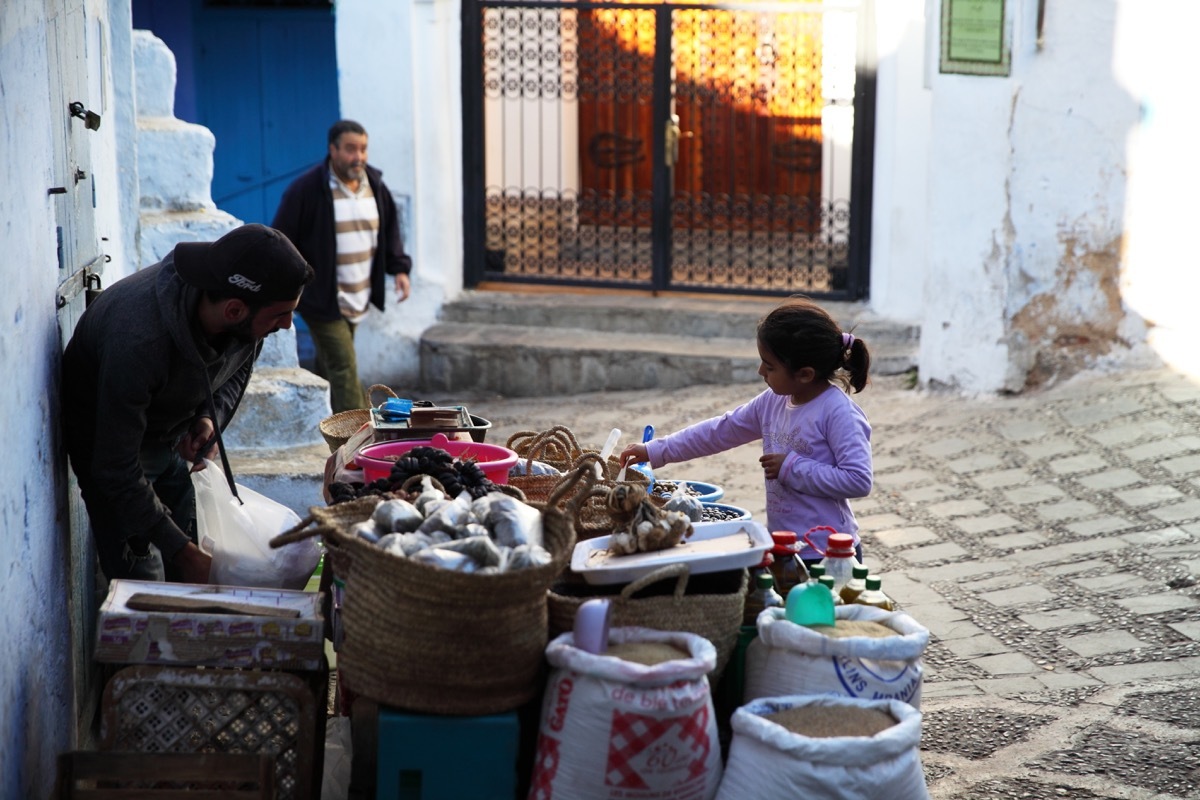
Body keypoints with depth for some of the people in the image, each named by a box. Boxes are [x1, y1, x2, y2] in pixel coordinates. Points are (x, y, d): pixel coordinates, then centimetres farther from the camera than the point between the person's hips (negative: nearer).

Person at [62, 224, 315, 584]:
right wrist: (183, 551, -32)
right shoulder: (139, 341, -42)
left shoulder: (249, 317, -22)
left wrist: (212, 418, -16)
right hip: (106, 439, -6)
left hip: (176, 434, 6)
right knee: (143, 582, -11)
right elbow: (117, 470, -35)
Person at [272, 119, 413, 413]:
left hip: (358, 299, 6)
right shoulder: (306, 189, -13)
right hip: (322, 299, -6)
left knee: (330, 365, 16)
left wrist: (399, 268, 5)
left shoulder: (375, 185, 6)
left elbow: (389, 231, 18)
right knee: (344, 368, -11)